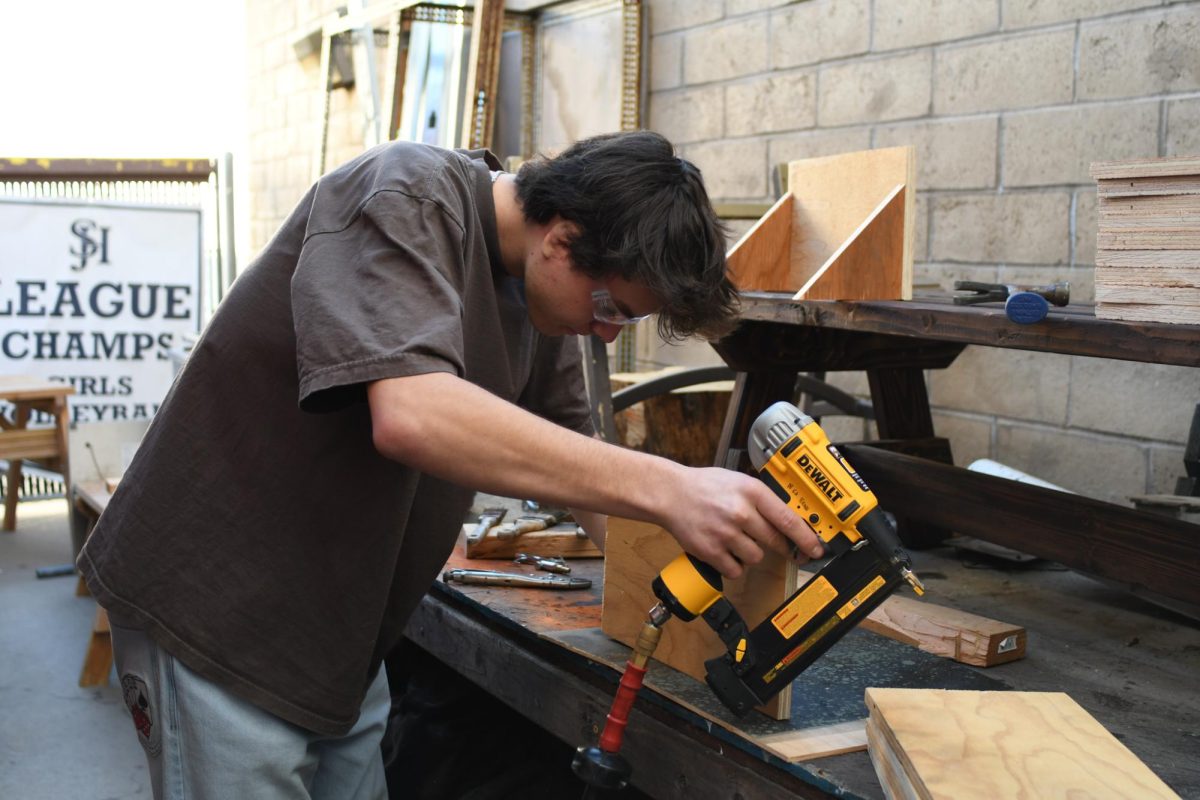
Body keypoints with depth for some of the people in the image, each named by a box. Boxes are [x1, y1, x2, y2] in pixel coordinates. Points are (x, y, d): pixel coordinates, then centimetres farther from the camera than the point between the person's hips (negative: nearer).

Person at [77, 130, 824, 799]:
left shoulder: (539, 294, 3)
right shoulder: (407, 196, -21)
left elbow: (580, 462, 11)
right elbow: (411, 416, -37)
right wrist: (664, 487, -37)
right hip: (220, 607, -7)